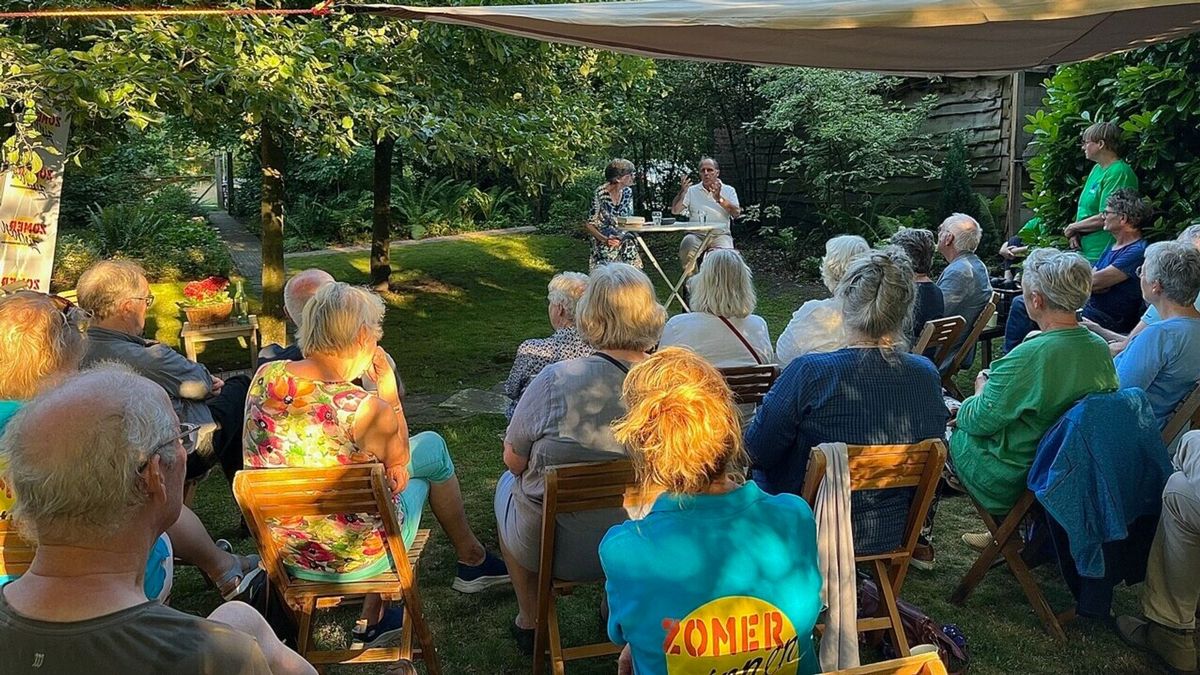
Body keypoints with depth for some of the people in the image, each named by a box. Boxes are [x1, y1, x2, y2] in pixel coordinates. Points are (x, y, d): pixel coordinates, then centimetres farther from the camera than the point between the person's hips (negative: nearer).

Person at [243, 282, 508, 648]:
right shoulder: (368, 409, -28)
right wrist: (388, 385, -5)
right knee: (432, 446, 17)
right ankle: (471, 559, 39)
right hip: (352, 558, -5)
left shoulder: (264, 376, -11)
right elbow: (400, 461, -6)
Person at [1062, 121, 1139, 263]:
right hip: (1084, 251, 9)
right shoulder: (1096, 169, 16)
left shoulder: (1119, 173, -14)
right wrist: (1074, 232, 2)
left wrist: (1074, 227, -6)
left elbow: (1105, 218, -20)